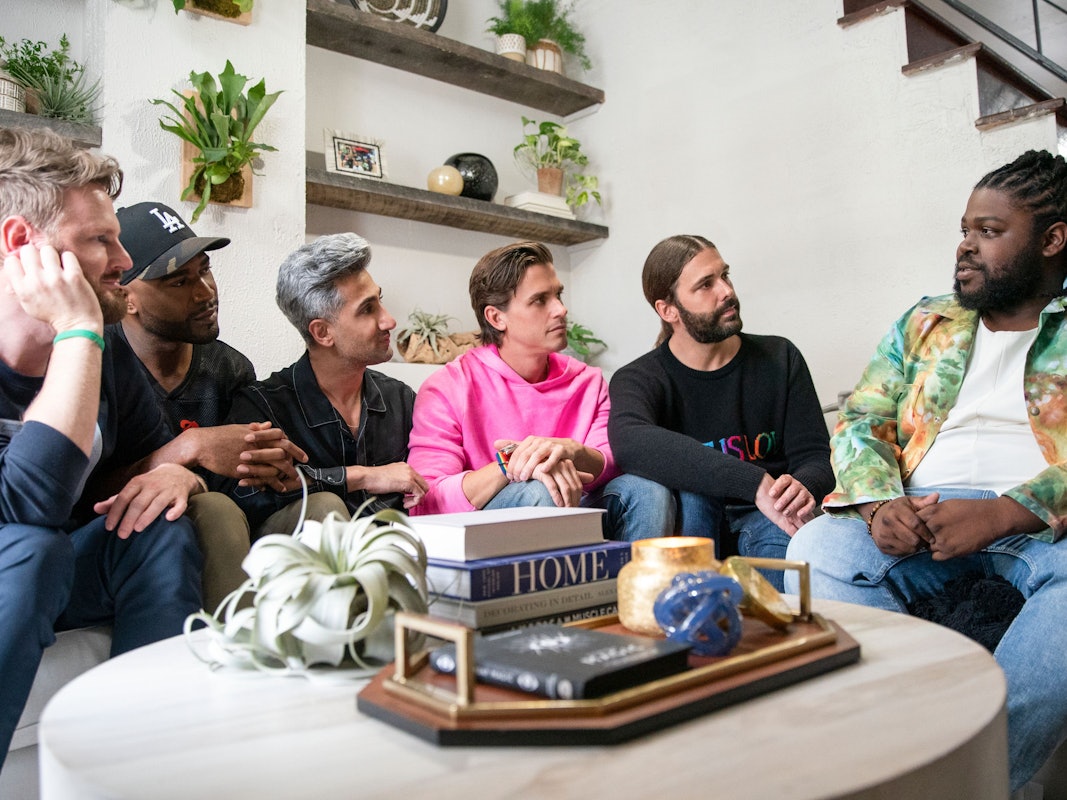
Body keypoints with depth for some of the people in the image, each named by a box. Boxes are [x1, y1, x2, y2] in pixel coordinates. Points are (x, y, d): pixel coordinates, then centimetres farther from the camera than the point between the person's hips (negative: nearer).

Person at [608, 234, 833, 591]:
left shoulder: (779, 359, 5)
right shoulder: (638, 379, -6)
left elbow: (816, 458, 0)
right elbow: (629, 443, -31)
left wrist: (802, 487, -27)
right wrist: (756, 483, -39)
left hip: (767, 521, 0)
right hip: (689, 528, 0)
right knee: (688, 489, -33)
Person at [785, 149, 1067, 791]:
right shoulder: (923, 323, 22)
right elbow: (861, 420, 12)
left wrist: (1001, 513, -21)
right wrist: (878, 503, -10)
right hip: (920, 513, 3)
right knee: (816, 548, -27)